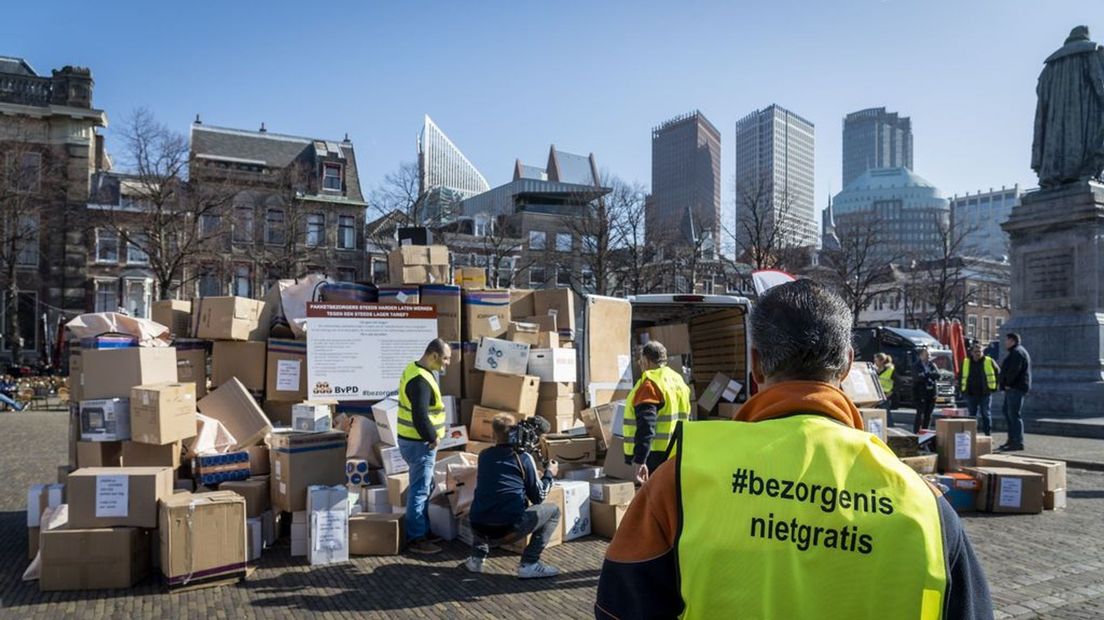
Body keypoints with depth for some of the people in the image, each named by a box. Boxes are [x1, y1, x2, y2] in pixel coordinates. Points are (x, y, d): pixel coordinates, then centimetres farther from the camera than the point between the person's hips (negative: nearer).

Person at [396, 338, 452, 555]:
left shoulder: (414, 369, 10)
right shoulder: (421, 381, -24)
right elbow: (420, 416, -29)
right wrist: (432, 438, -15)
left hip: (412, 439, 11)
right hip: (419, 443, -11)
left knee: (425, 487, 20)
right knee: (420, 490, -2)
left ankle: (423, 530, 30)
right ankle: (416, 539, 6)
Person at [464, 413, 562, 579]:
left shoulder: (483, 455, 13)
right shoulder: (524, 458, 2)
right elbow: (538, 498, 6)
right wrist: (549, 474, 22)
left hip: (480, 528, 5)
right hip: (509, 529, -5)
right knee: (553, 510, 15)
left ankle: (477, 558, 21)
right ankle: (529, 564, 4)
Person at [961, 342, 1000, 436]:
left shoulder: (989, 361, 0)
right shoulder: (965, 362, 6)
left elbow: (998, 373, 10)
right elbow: (960, 376, 17)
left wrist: (995, 386, 5)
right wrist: (961, 388, 10)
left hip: (985, 393, -2)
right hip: (970, 394, 2)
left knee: (986, 414, 1)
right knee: (972, 415, 8)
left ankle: (988, 435, 8)